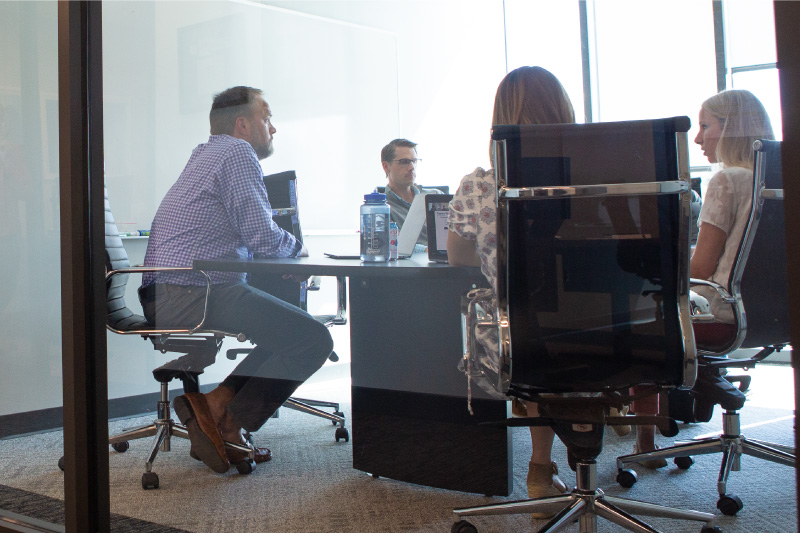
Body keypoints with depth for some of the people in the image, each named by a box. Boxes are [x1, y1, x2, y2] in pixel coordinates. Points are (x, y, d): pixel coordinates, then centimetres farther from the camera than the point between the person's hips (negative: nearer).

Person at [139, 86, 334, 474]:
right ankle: (225, 416, -9)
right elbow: (264, 239, -14)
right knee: (313, 338, -11)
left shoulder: (206, 155, 25)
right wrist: (298, 247, 7)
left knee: (282, 321, 22)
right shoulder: (238, 152, -6)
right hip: (194, 295, -10)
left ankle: (217, 402, 7)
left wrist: (285, 247, 18)